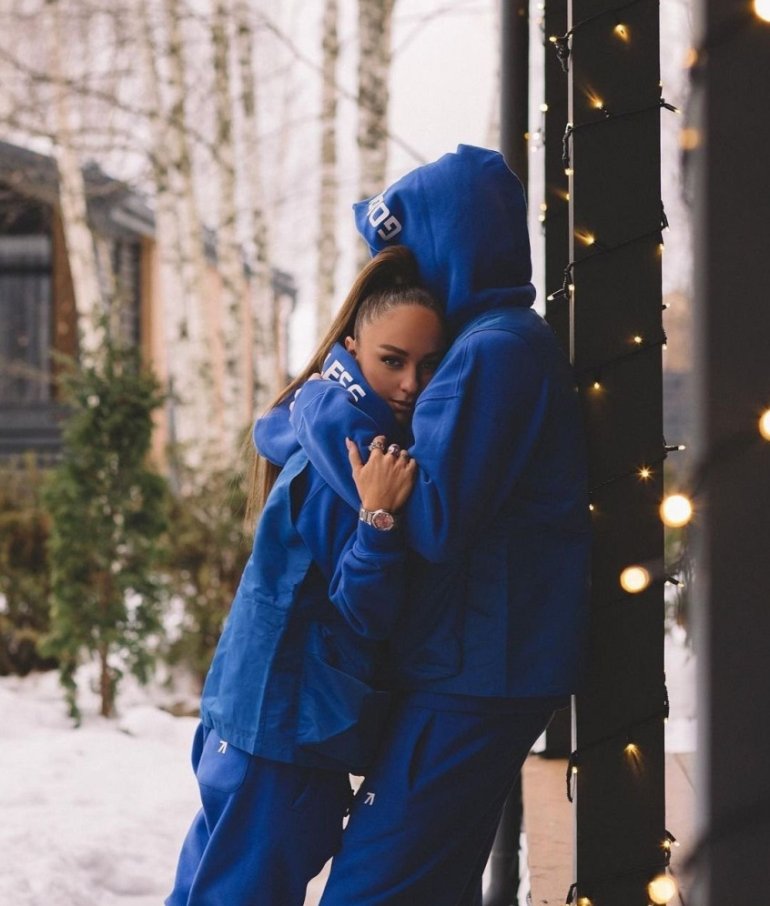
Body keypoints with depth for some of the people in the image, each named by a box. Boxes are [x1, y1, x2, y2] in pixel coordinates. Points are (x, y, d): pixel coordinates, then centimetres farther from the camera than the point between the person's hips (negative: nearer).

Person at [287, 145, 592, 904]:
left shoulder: (496, 351, -17)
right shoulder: (508, 342, 16)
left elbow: (431, 519, -25)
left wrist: (327, 417, -14)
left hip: (475, 683, -10)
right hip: (473, 672, 10)